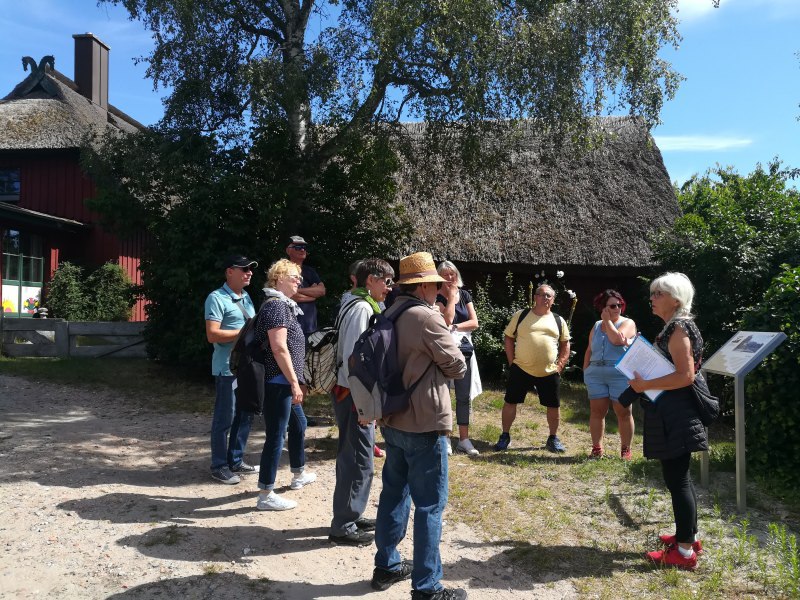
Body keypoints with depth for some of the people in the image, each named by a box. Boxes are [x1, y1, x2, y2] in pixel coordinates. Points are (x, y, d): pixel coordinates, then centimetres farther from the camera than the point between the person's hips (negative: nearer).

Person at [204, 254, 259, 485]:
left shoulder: (246, 297, 15)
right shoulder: (217, 298, -12)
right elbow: (213, 335, -19)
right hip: (228, 368, -8)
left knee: (246, 415, 14)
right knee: (225, 418, 1)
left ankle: (236, 461, 27)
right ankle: (219, 466, 14)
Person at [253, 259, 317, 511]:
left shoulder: (284, 305, 15)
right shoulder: (276, 305, -16)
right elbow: (279, 349, -23)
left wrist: (297, 381, 22)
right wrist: (294, 382, -20)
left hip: (285, 382, 11)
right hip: (279, 381, -11)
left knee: (298, 424, 23)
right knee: (276, 435, -5)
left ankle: (299, 475, 41)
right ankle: (266, 495, 3)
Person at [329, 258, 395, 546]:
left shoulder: (361, 305, 14)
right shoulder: (362, 308, -17)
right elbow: (353, 356, -23)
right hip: (354, 395, -10)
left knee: (353, 457, 18)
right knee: (359, 460, -3)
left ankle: (351, 515, 30)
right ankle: (343, 527, 7)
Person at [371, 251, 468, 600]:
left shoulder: (390, 315, 8)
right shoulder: (427, 316, -18)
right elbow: (457, 367, -10)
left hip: (392, 420, 9)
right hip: (423, 423, -9)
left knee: (394, 493, 18)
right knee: (430, 505, 0)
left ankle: (386, 566, 30)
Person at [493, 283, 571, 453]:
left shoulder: (558, 321, 7)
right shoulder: (520, 316, 2)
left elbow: (565, 345, 13)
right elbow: (509, 338, 5)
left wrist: (560, 365, 2)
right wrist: (512, 362, -2)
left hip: (549, 372, 2)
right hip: (521, 369, -1)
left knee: (553, 405, 7)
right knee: (510, 401, 3)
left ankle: (553, 439, 26)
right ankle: (505, 436, 18)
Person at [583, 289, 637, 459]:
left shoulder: (628, 323, 2)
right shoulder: (596, 326, 17)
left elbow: (617, 339, -17)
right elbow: (589, 351, 20)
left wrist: (608, 320, -6)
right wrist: (585, 371, 13)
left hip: (620, 374, -4)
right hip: (596, 374, 4)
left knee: (624, 412, 1)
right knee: (597, 411, 4)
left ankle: (625, 450, 10)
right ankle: (597, 448, 11)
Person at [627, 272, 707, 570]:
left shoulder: (678, 328, -16)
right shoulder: (675, 327, 16)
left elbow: (686, 375, -24)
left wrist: (645, 385, -20)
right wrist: (644, 378, 14)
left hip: (676, 413, -11)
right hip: (672, 412, 11)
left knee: (676, 478, -5)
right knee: (679, 476, 18)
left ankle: (684, 551, 3)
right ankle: (689, 536, 30)